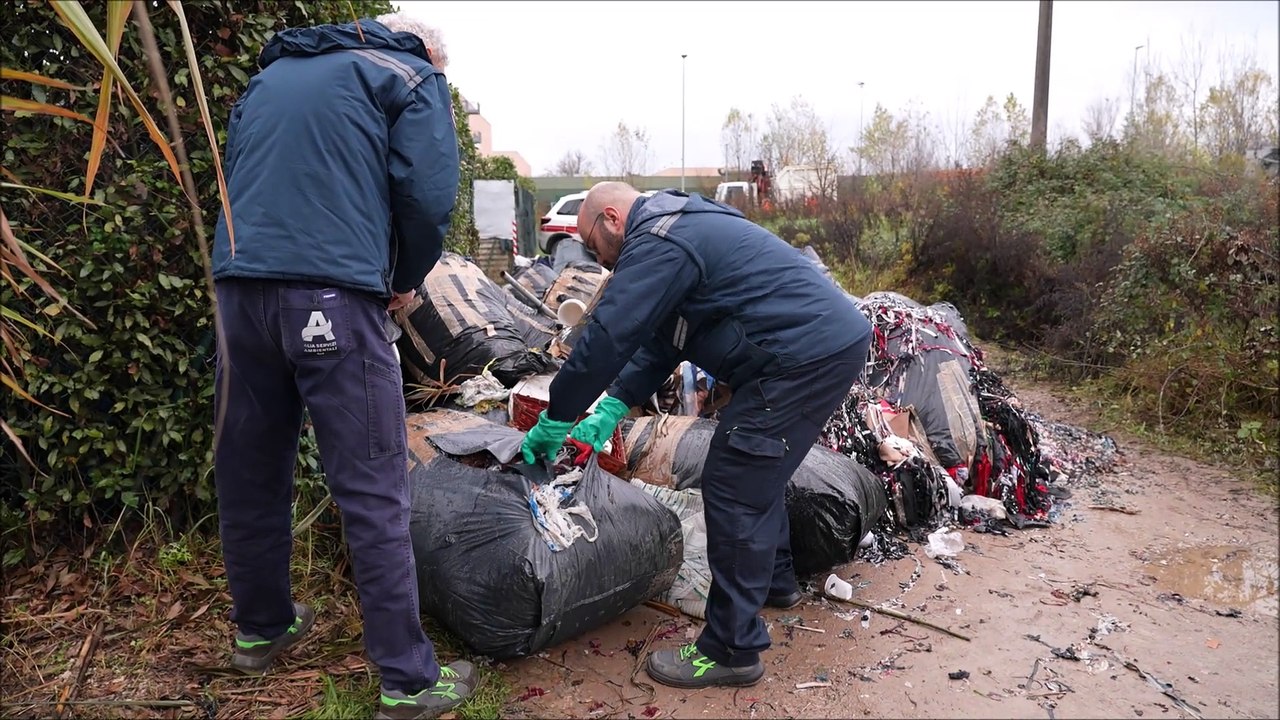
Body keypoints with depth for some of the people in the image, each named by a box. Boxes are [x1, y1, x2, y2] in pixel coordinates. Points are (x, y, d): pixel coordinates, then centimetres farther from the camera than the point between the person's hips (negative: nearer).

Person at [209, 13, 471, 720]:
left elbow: (239, 181, 25)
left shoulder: (270, 74, 26)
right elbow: (428, 194, -4)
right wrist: (405, 281, 9)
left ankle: (260, 627, 34)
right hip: (335, 296, -6)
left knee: (250, 472, 16)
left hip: (238, 286, 6)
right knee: (372, 490, -3)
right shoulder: (411, 75, 9)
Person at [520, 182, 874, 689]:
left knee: (734, 491, -6)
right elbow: (656, 338, 21)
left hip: (808, 356, -11)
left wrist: (554, 422, -6)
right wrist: (613, 407, 13)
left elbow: (606, 337, -17)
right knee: (757, 470, 24)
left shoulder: (656, 244, -12)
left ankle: (732, 652, 3)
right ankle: (774, 581, 42)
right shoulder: (681, 228, 22)